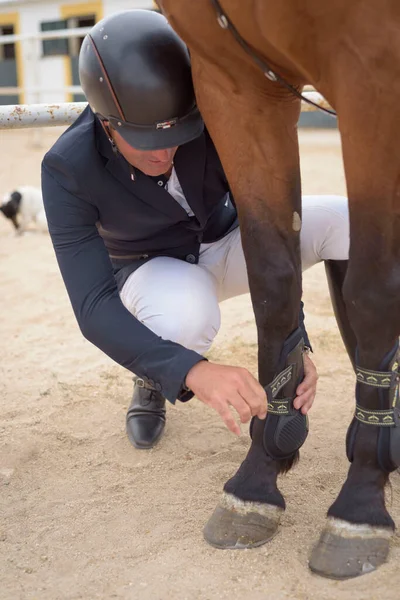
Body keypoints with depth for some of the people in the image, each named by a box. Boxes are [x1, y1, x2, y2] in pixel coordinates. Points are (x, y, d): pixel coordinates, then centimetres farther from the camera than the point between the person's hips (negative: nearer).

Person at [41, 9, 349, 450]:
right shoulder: (68, 168, -29)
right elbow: (93, 306, -36)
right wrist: (192, 371, -52)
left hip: (227, 244, 2)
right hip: (154, 269, -2)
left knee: (352, 223, -24)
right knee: (185, 314, -39)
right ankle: (152, 380, -2)